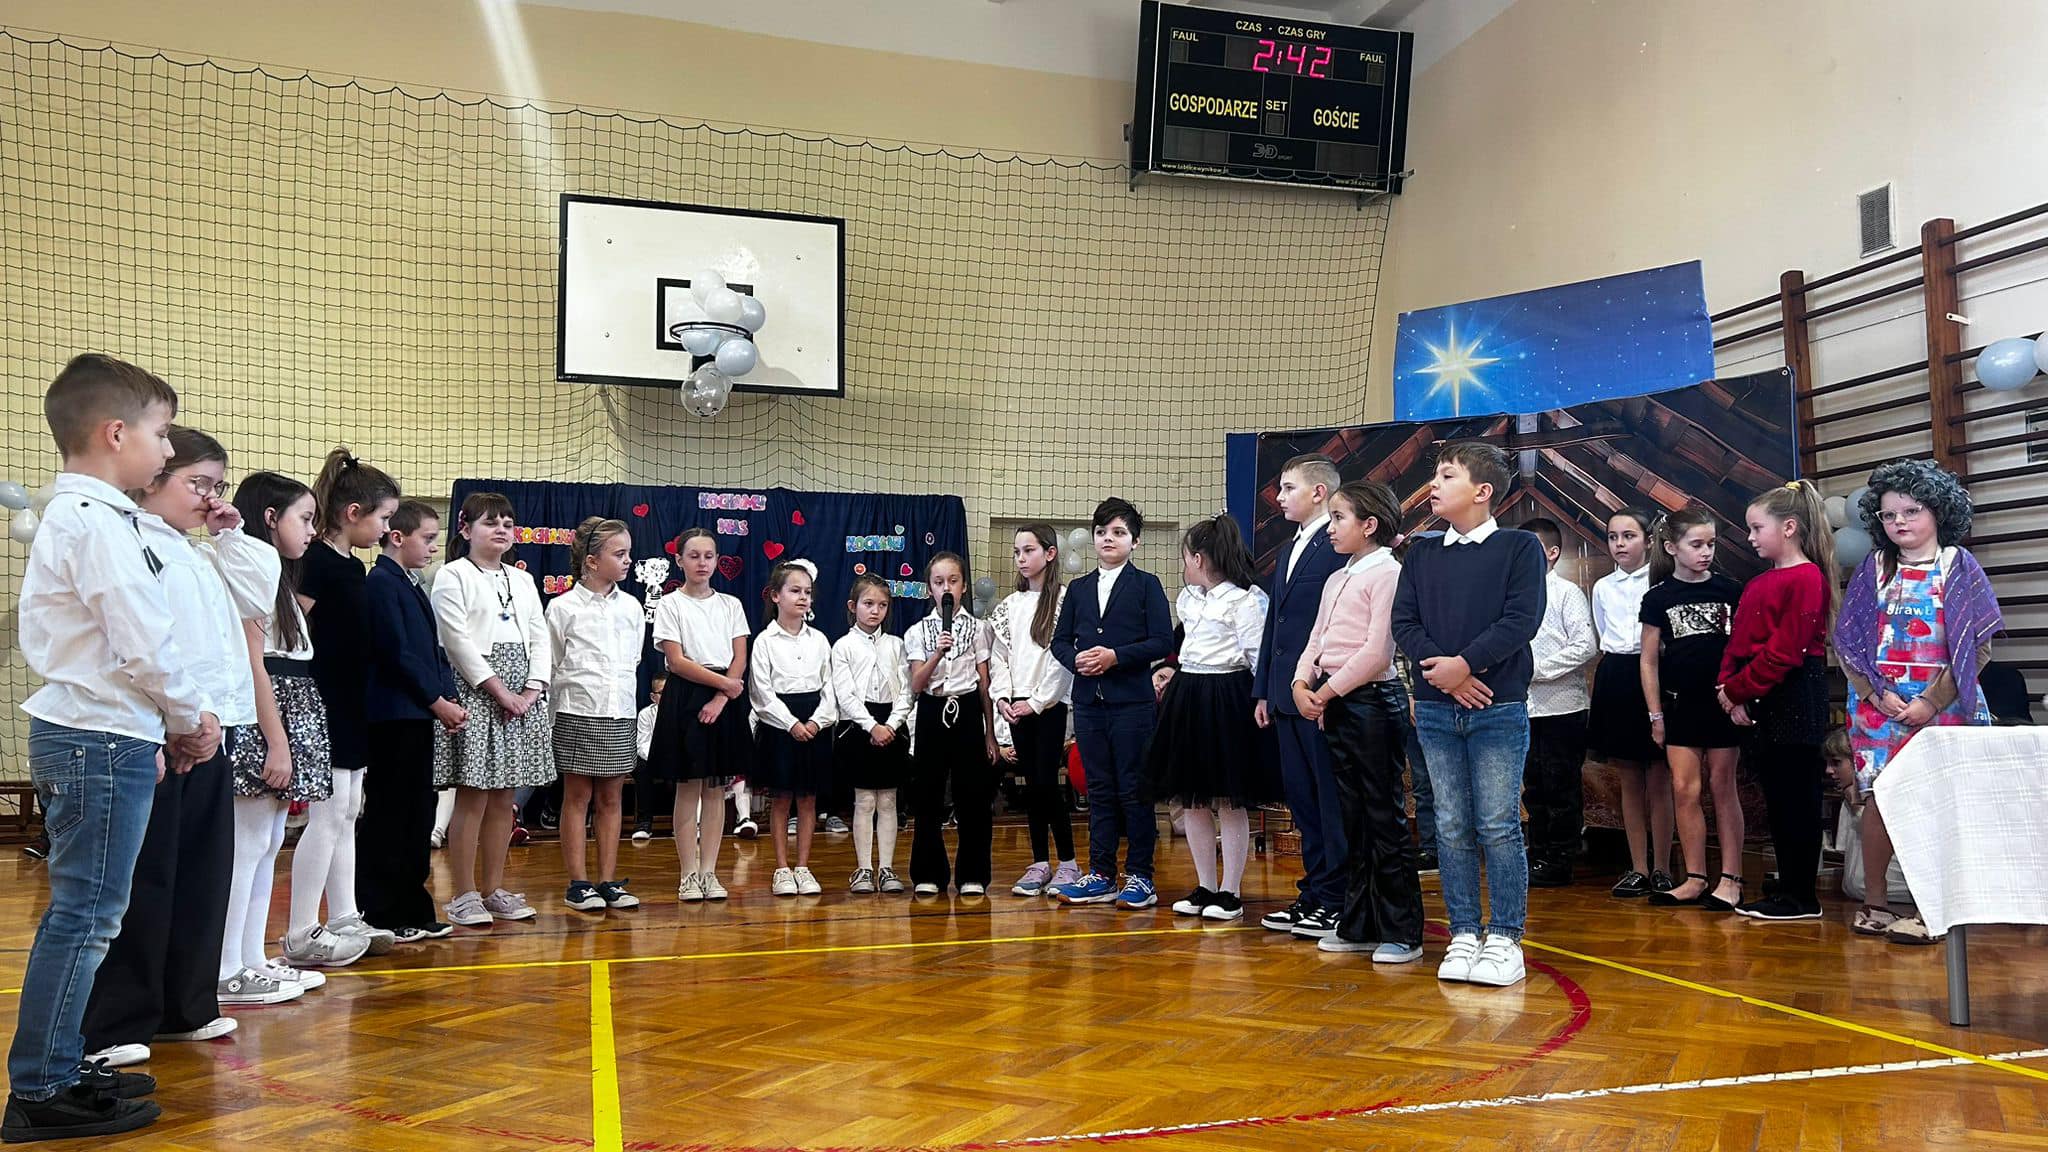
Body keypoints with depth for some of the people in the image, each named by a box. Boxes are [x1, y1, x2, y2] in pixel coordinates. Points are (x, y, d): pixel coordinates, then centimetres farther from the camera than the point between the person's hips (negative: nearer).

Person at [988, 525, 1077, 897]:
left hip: (1050, 705, -5)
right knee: (1031, 784, 8)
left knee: (1047, 783, -7)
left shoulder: (1064, 599, -6)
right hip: (1016, 707, 5)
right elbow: (999, 656, 12)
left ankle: (1068, 862, 5)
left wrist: (1038, 701, -13)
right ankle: (1040, 864, 14)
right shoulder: (1009, 605, 13)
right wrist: (1002, 697, -1)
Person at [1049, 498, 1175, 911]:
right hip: (1089, 702, 5)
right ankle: (1100, 876, 15)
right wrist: (1075, 658, -7)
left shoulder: (1146, 585, 2)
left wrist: (1115, 656, -15)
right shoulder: (1079, 589, 16)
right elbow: (1059, 639, 14)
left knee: (1134, 790, -1)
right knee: (1099, 790, 9)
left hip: (1132, 702, -4)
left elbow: (1163, 641, -6)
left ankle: (1140, 877, 6)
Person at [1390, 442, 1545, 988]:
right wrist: (1441, 670, -12)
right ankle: (1463, 936, 14)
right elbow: (1404, 621, 3)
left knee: (1498, 826, -2)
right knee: (1451, 827, 6)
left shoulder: (1519, 546, 0)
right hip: (1436, 708, 4)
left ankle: (1504, 938, 7)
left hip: (1499, 707, -4)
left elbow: (1521, 619, -11)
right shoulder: (1421, 554, 12)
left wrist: (1464, 664, -17)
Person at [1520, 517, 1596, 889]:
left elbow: (1587, 645, -13)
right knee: (1534, 787, 13)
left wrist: (1539, 669, -15)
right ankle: (1538, 855, 22)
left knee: (1561, 788, 1)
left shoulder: (1567, 592, -5)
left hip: (1562, 706, -6)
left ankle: (1559, 862, 8)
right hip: (1527, 707, 6)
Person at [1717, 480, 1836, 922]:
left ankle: (1802, 897, 7)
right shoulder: (1759, 584, 16)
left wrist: (1737, 689, -13)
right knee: (1775, 796, 12)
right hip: (1760, 702, 9)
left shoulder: (1807, 579, -12)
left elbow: (1784, 652, -18)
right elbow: (1737, 642, 14)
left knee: (1796, 797, -2)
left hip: (1795, 700, -9)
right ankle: (1787, 889, 19)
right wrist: (1729, 689, 0)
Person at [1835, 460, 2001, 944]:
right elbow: (1849, 641, 5)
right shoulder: (1874, 568, 7)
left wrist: (1932, 702, -12)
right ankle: (1874, 901, 9)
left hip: (1942, 706, -1)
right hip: (1880, 706, 2)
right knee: (1878, 801, 0)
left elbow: (1978, 646, -4)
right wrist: (1879, 694, -8)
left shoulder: (1958, 566, 1)